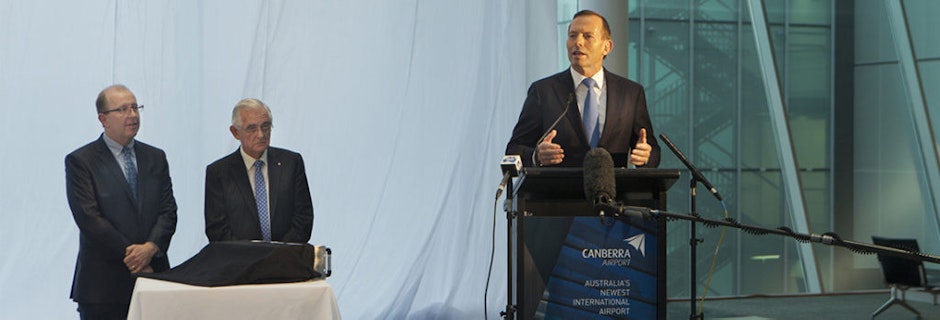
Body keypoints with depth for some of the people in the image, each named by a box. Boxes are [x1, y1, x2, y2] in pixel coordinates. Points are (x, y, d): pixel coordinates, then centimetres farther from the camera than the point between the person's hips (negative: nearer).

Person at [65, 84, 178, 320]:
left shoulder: (156, 158, 14)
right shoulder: (80, 161, -1)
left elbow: (168, 210, 7)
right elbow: (89, 218, -9)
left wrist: (151, 247, -11)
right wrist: (130, 254, -12)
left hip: (153, 272, 3)